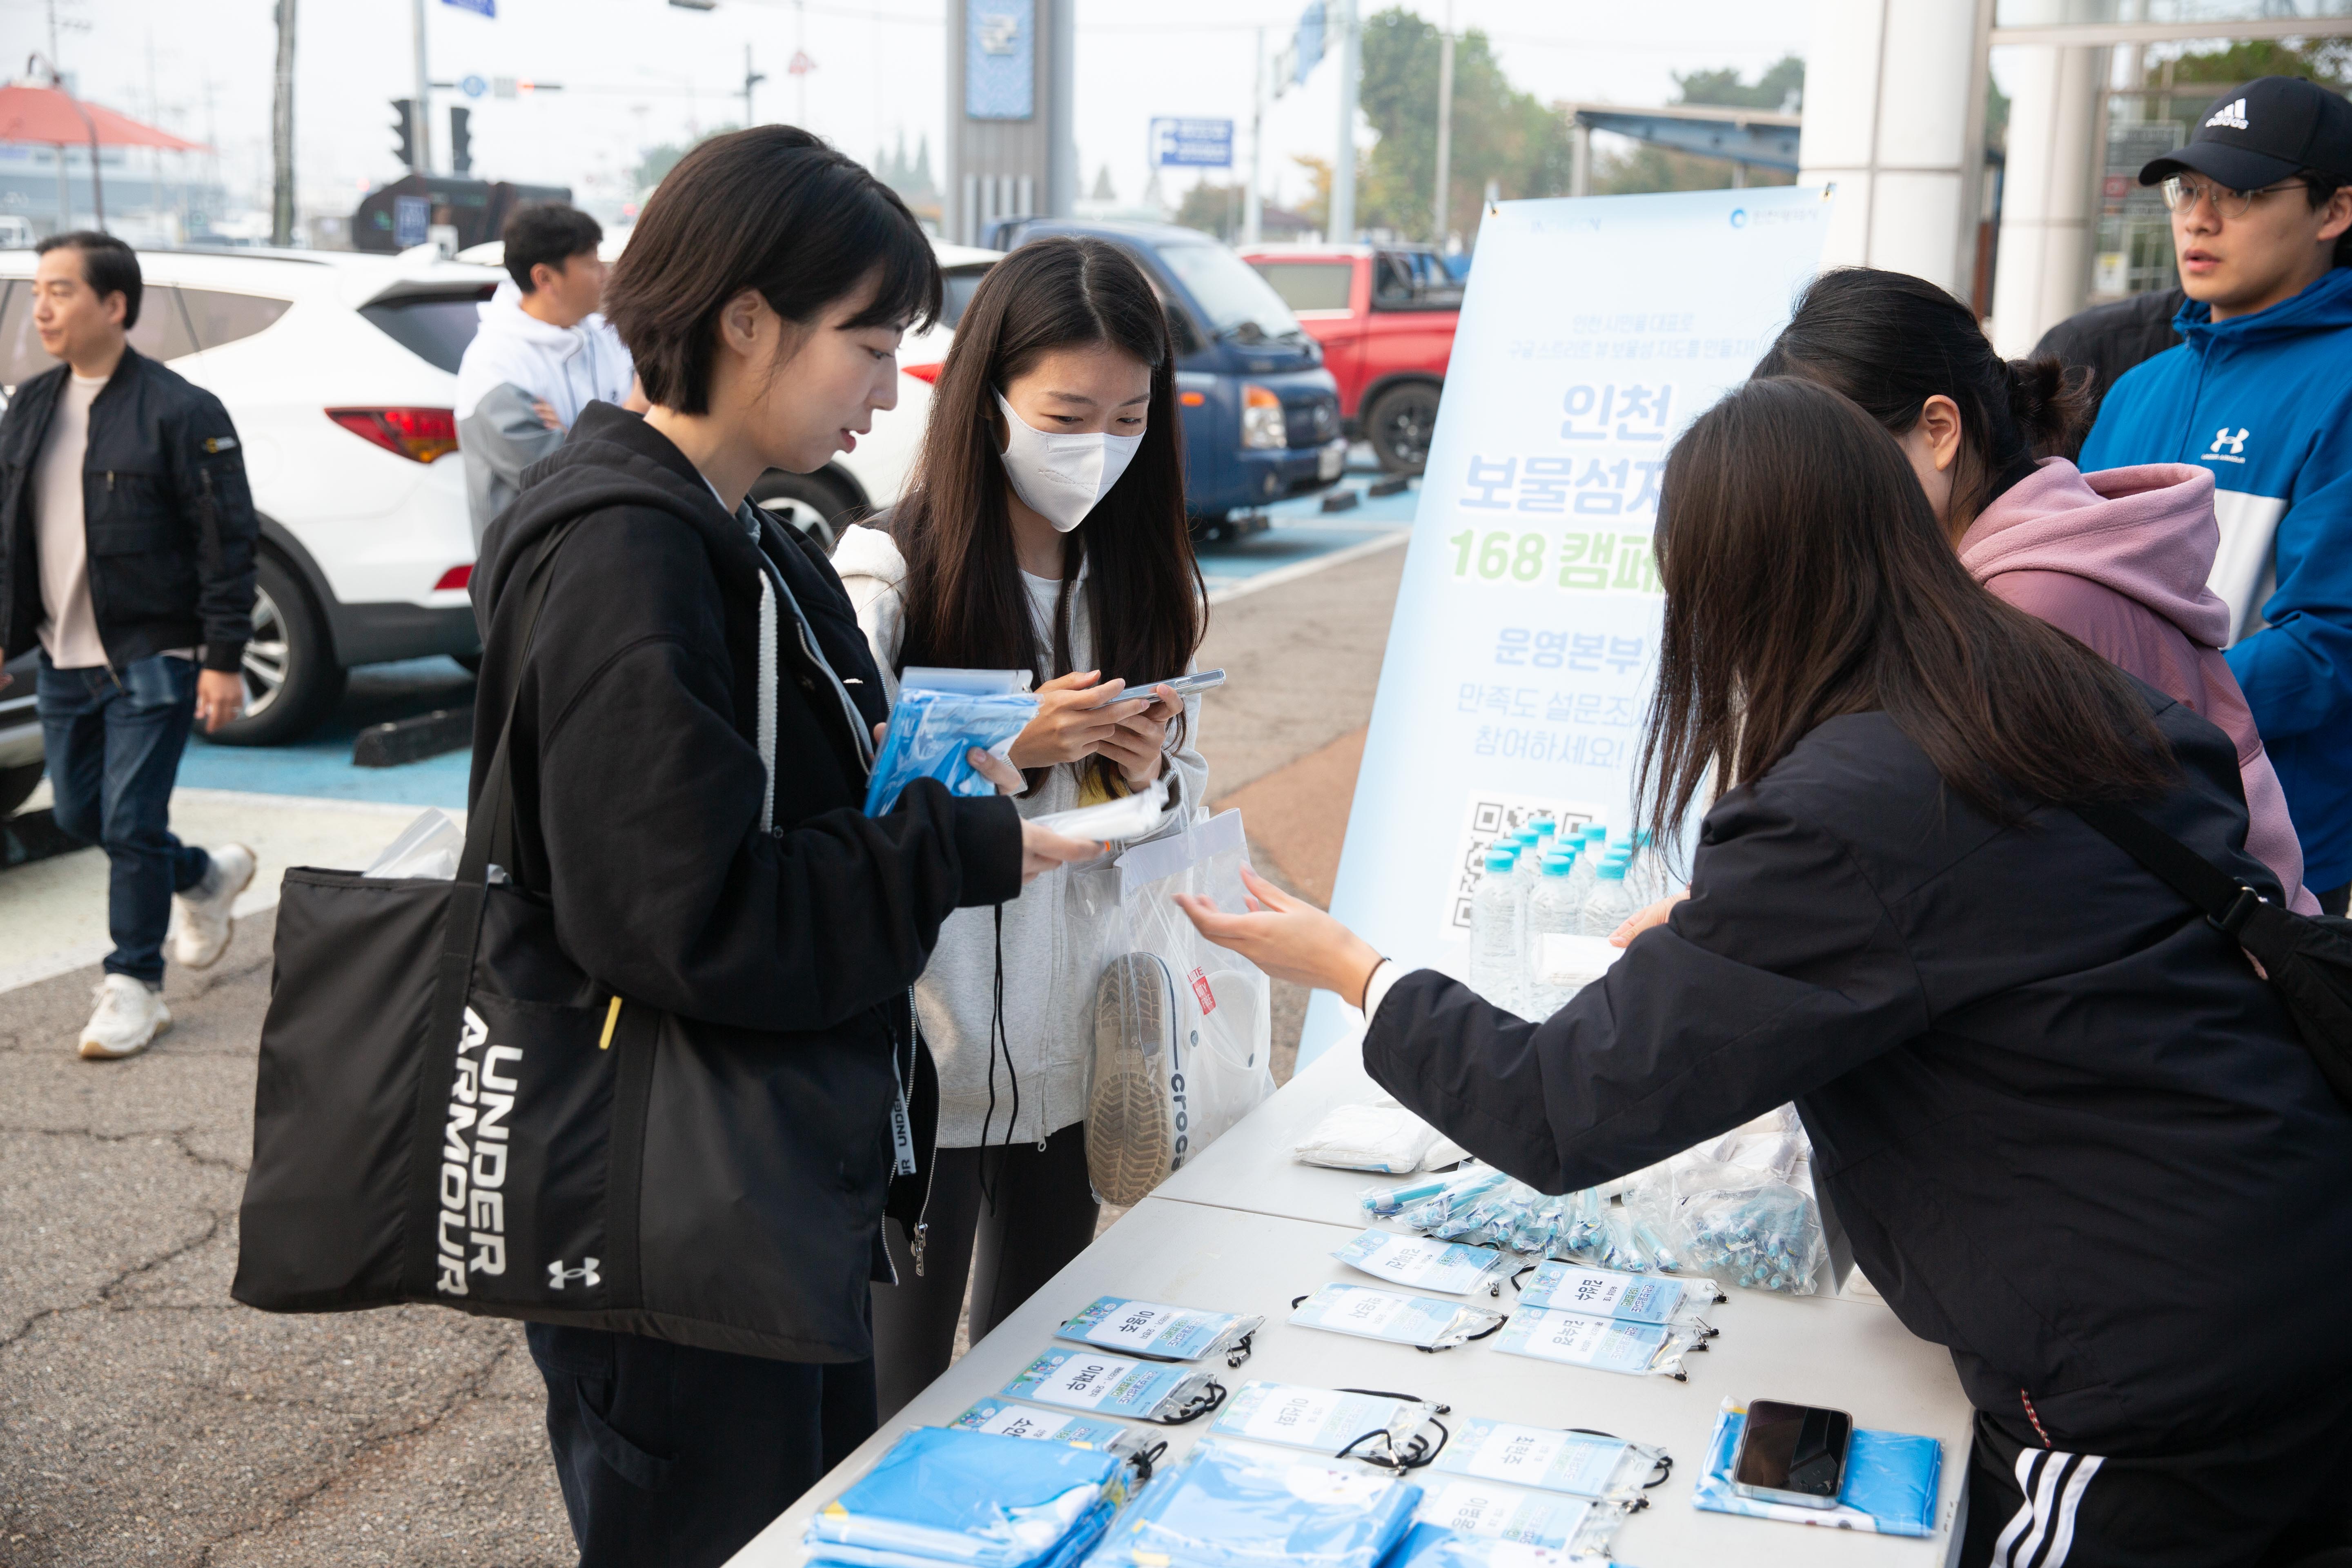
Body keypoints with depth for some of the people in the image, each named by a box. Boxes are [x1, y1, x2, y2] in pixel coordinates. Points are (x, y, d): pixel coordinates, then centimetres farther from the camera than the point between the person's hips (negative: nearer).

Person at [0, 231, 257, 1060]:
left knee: (131, 825, -4)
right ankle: (208, 876, 39)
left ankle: (134, 986, 10)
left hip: (151, 659, -7)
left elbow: (227, 545, -13)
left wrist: (223, 659, -17)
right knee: (81, 818, 14)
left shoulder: (180, 412, -12)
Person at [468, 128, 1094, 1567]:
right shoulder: (625, 557, -23)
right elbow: (695, 922, -29)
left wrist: (924, 784, 0)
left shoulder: (747, 547, 9)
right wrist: (965, 851, -20)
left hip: (793, 1193, 10)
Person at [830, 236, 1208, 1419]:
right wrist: (1006, 753, -24)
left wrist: (1147, 775, -10)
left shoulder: (1138, 579, 5)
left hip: (1074, 1054, 5)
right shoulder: (886, 571, -13)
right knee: (898, 1399, 6)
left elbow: (1187, 801, 12)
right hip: (922, 1055, -5)